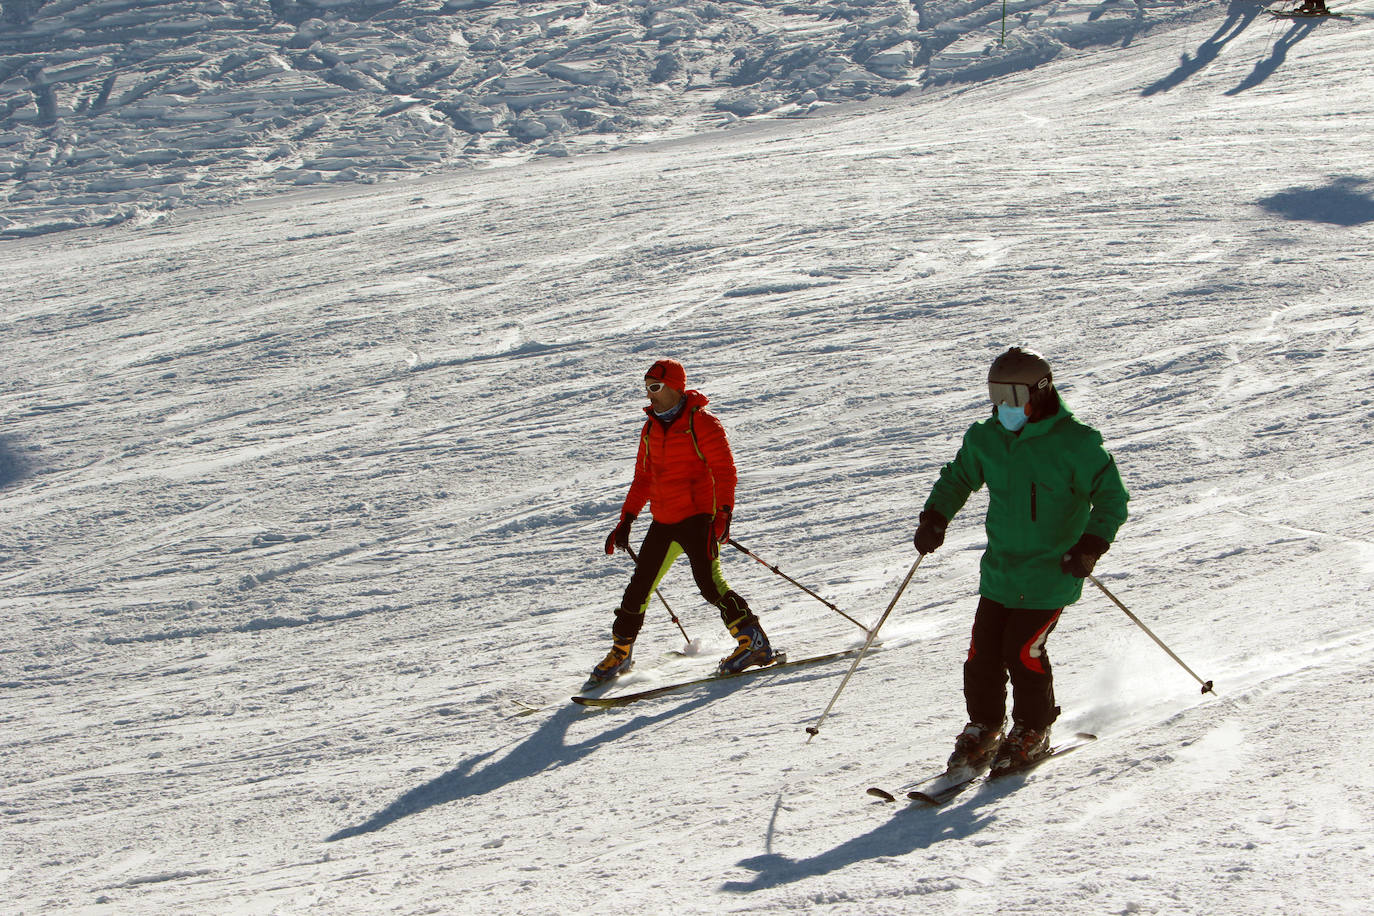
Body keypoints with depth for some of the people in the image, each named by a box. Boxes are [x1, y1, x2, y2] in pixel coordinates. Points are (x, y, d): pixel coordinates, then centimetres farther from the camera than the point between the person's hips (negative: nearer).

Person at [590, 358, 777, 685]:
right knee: (639, 585, 8)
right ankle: (620, 652, 21)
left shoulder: (702, 423, -8)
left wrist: (724, 512, -24)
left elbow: (724, 470, -13)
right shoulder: (651, 428, 14)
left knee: (708, 580, -20)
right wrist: (626, 519, 18)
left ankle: (754, 642, -11)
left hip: (698, 517, -7)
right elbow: (643, 477, 22)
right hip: (663, 523, 7)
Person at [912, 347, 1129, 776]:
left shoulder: (1074, 443, -13)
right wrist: (934, 518, 6)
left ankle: (1033, 732, 11)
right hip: (999, 570, 5)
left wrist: (1091, 544, -21)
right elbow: (957, 478, 21)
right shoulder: (985, 439, 4)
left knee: (1023, 650, -11)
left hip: (1050, 573, -5)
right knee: (983, 650, 1)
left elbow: (1111, 497, -9)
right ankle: (983, 729, 20)